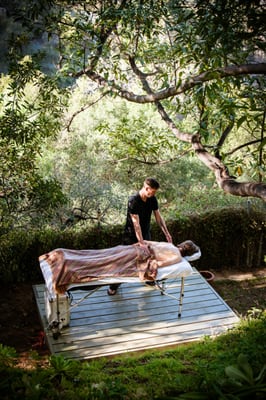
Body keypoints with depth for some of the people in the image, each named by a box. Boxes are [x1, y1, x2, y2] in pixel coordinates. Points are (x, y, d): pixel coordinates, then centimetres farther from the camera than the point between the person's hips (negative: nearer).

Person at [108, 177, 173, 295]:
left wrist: (166, 233, -9)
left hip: (146, 233, 6)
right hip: (131, 235, -6)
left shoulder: (153, 199, -10)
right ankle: (114, 285, 14)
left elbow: (158, 217, -2)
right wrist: (141, 243, -37)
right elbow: (136, 223, -33)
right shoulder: (133, 200, -30)